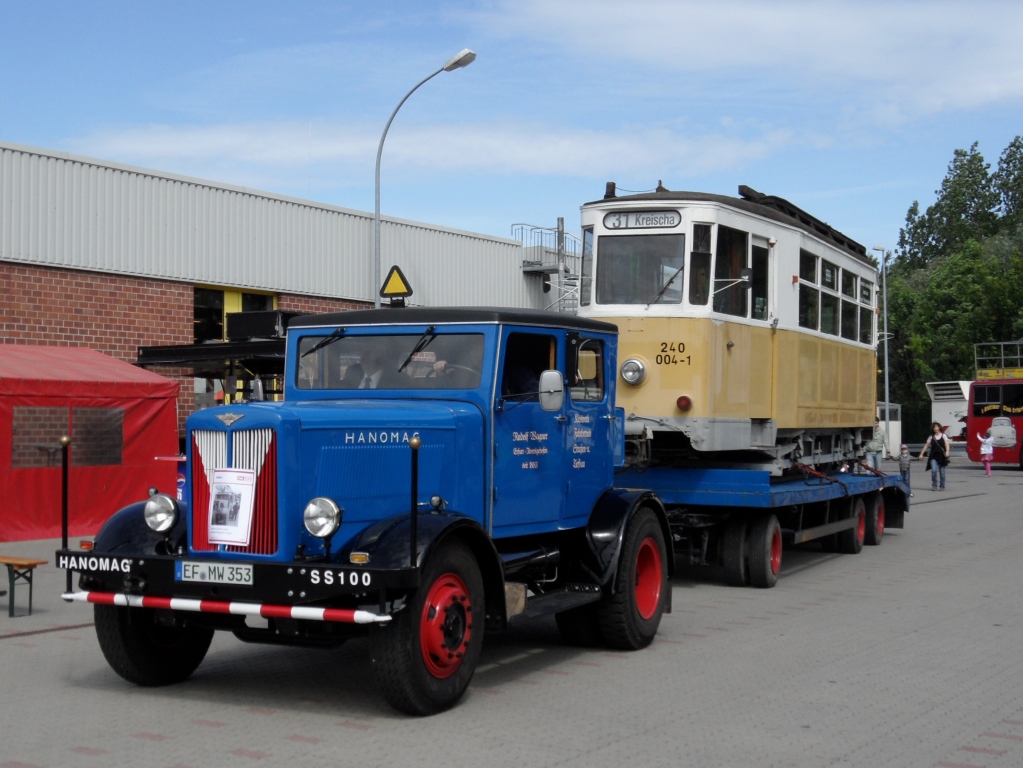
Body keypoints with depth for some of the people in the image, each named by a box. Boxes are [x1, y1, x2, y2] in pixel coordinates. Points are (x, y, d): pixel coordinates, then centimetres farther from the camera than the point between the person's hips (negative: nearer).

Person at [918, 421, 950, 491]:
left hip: (941, 456, -1)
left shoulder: (943, 435, 4)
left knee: (942, 472, 4)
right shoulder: (931, 437, 9)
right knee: (934, 470, -16)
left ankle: (942, 486, 18)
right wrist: (921, 454, -1)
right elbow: (926, 446, 7)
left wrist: (947, 451, -27)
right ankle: (934, 485, -6)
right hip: (933, 456, 1)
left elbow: (947, 444, -9)